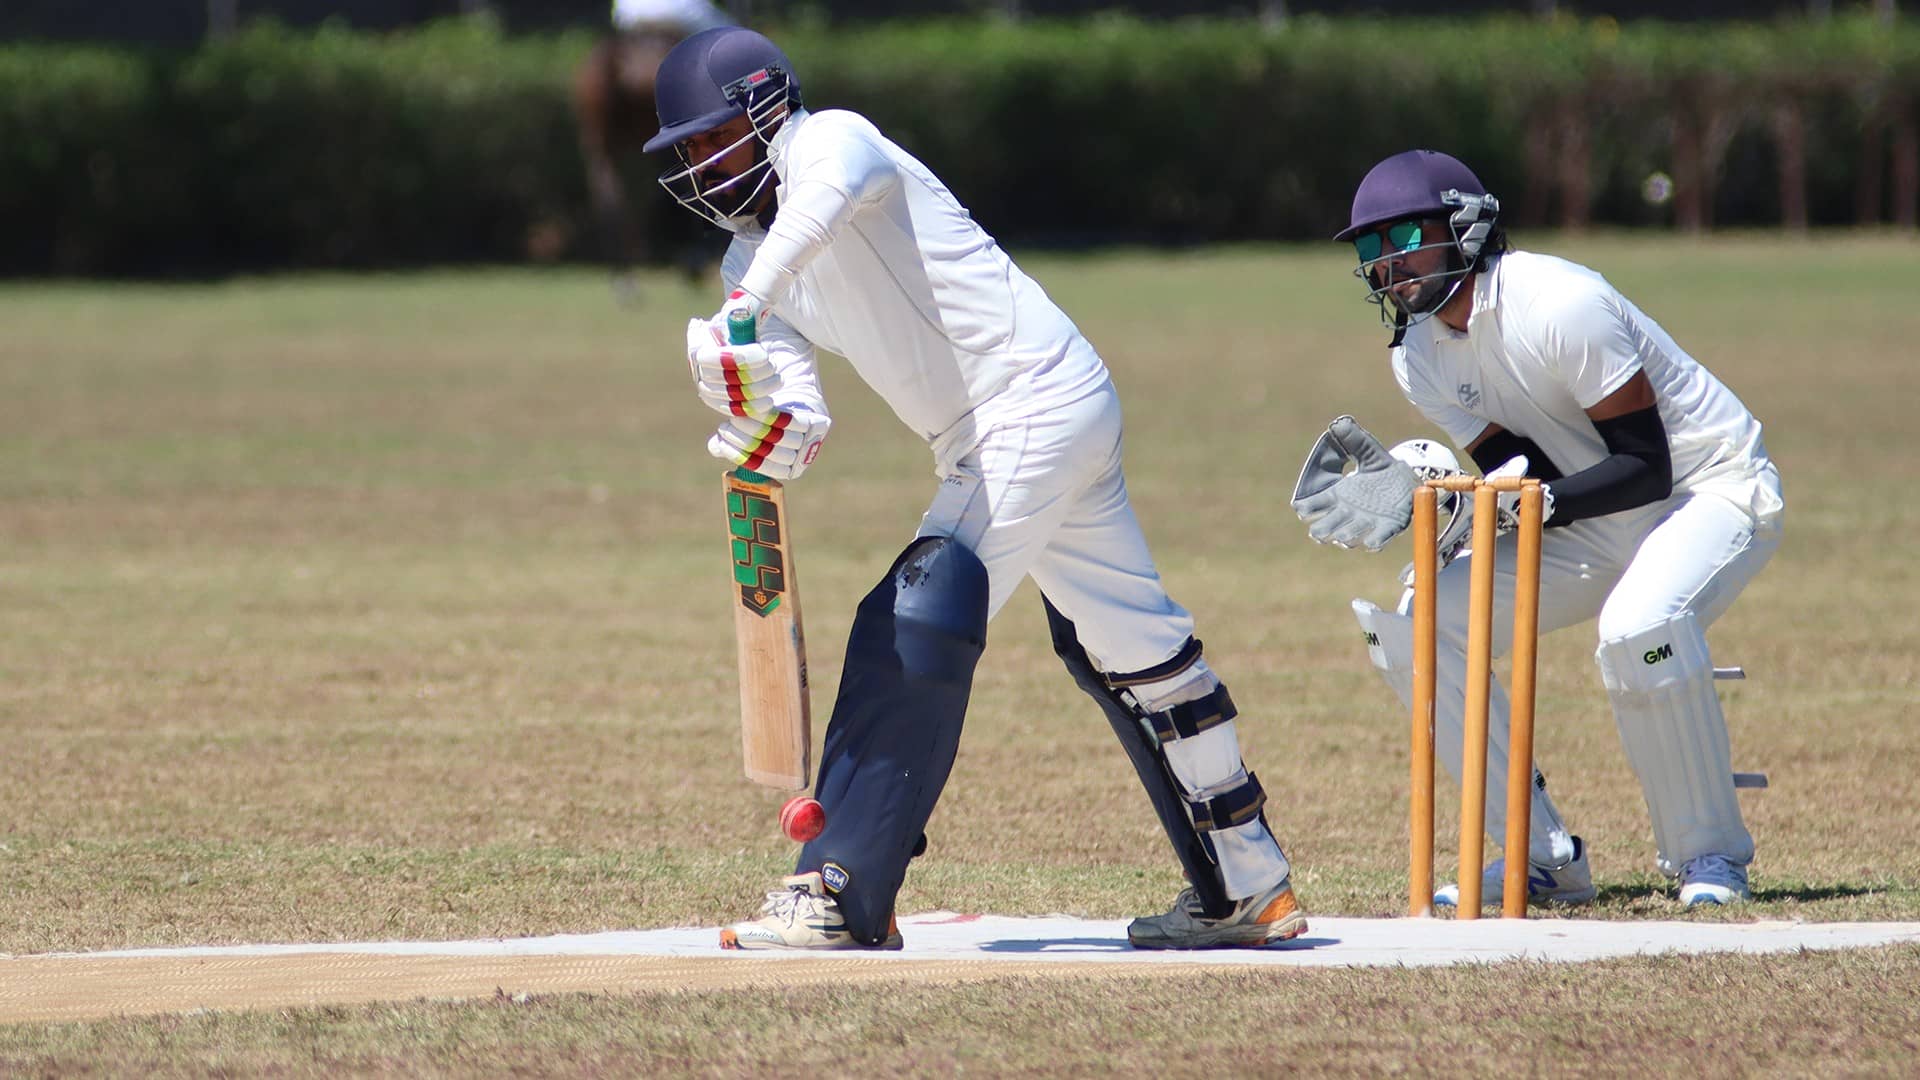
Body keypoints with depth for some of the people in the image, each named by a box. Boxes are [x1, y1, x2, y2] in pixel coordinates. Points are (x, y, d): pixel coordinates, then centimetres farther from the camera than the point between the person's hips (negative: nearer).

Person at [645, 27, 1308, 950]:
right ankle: (1247, 889, 25)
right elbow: (804, 428, 2)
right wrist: (764, 428, -23)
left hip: (1039, 398, -10)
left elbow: (840, 180, -40)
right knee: (1129, 647, 16)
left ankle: (843, 897, -18)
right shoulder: (749, 265, 13)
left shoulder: (828, 140, -12)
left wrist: (752, 297, -54)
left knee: (912, 631, -16)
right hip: (980, 444, 10)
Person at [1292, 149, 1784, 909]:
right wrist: (1418, 484, -23)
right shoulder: (1418, 356, -3)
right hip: (1596, 527, 8)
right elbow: (1522, 475, -6)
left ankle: (1709, 854, -14)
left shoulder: (1556, 307, -26)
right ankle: (1543, 859, 1)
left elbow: (1648, 469, -25)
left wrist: (1535, 502, -38)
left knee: (1641, 626, -37)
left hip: (1714, 493, -8)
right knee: (1409, 624, -6)